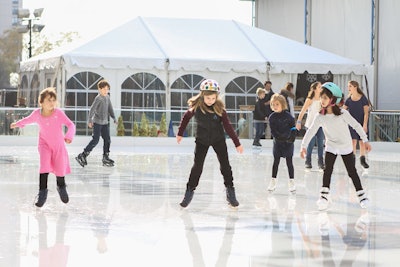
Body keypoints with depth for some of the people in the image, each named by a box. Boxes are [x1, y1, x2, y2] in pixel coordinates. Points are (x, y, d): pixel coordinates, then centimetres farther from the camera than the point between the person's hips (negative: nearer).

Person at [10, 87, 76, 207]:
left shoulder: (59, 113, -18)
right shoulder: (37, 114, -8)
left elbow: (70, 125, -23)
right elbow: (29, 119, 14)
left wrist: (69, 136, -41)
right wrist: (17, 124, 28)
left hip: (59, 145, -1)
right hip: (44, 144, 1)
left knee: (60, 168, 3)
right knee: (44, 166, -19)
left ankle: (61, 186, 35)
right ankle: (42, 191, -11)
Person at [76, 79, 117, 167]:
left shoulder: (107, 97, 10)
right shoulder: (98, 98, -14)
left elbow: (110, 108, 20)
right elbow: (92, 109, -18)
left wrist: (114, 118, 20)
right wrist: (90, 121, -23)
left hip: (105, 122, 8)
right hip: (97, 122, -8)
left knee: (107, 140, 5)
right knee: (95, 140, -10)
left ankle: (106, 158, 13)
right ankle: (82, 156, -4)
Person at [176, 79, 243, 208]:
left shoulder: (219, 107, -18)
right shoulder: (196, 106, -17)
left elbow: (228, 126, -13)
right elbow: (186, 117, 3)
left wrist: (237, 143, -11)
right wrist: (180, 133, 10)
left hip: (218, 139, 0)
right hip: (202, 140, 0)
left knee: (225, 164, -1)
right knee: (197, 165, -4)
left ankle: (230, 192, 9)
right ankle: (189, 192, 6)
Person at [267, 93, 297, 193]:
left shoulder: (288, 116, -6)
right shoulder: (272, 117, -2)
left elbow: (293, 127, -2)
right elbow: (273, 131, -7)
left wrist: (292, 138, -15)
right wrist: (280, 137, -20)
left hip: (288, 143, -1)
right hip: (277, 143, 1)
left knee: (289, 162, 3)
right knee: (276, 162, 7)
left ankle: (291, 182, 9)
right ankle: (273, 181, 16)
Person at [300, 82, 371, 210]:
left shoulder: (342, 113, -18)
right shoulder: (320, 117, -11)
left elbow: (356, 126, -11)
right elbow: (311, 131, -10)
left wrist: (365, 140, -8)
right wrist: (303, 146, -17)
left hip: (346, 147, -2)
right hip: (331, 147, 2)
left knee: (352, 171, 4)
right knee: (327, 171, -12)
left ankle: (361, 195, 17)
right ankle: (324, 196, -9)